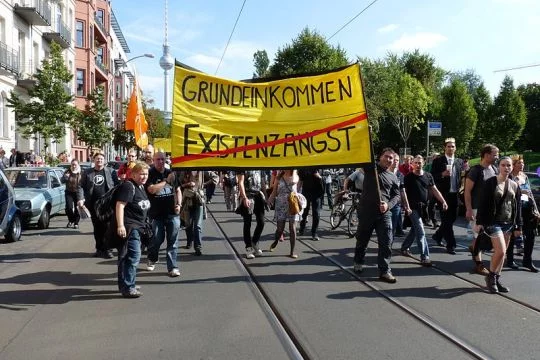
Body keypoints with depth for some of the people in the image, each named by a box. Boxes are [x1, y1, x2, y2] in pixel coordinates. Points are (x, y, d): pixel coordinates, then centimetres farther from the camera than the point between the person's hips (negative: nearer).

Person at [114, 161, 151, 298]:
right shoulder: (128, 186, -14)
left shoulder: (141, 187, 16)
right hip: (129, 227, -10)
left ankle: (127, 284, 27)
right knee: (133, 256, -12)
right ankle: (127, 288, -5)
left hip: (137, 227, 10)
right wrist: (120, 225, -30)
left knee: (127, 257, 17)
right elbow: (120, 205, -23)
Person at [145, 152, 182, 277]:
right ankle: (151, 260, 33)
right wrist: (167, 181, -14)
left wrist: (179, 204, 2)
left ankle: (172, 267, 7)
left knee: (172, 241, 1)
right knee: (157, 239, 6)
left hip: (172, 213, 3)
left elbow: (178, 190, 16)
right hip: (156, 214, -2)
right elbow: (152, 189, -19)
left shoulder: (171, 173, 9)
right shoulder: (150, 174, -3)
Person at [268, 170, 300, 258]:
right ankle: (275, 242, 34)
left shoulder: (296, 177, 6)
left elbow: (292, 181, -14)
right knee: (280, 228, 1)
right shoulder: (279, 177, 5)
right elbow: (274, 192, 7)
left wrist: (293, 171, -3)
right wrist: (269, 201, -3)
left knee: (292, 229, -3)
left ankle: (292, 252, 6)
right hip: (281, 205, 0)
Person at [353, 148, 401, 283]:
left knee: (386, 242, -4)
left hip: (384, 213, 2)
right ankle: (358, 262, 36)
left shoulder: (393, 177, 11)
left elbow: (396, 195, 9)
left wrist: (388, 205, -9)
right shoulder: (370, 167, 2)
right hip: (366, 211, -2)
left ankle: (384, 271, 4)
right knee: (362, 240, 13)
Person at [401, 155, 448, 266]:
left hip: (423, 207, 5)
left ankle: (404, 247, 36)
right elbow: (404, 192, -9)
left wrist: (443, 201, -1)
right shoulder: (408, 177, -7)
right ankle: (424, 257, -5)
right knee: (421, 232, -9)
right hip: (413, 208, -5)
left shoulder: (428, 176, 6)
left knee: (414, 229, 17)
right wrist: (407, 207, -18)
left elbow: (434, 190, 9)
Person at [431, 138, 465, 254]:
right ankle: (451, 245, 3)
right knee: (446, 219, -3)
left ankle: (438, 235, 33)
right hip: (443, 194, -5)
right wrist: (442, 174, -21)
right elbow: (432, 177, -6)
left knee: (452, 218, 12)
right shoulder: (438, 161, -2)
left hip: (455, 194, 5)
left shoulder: (459, 161, 11)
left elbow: (461, 177, 13)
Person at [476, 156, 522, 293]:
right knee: (500, 251, -14)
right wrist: (479, 222, -10)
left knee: (502, 253, 9)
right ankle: (490, 277, 6)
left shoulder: (514, 186, 10)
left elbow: (518, 207, 12)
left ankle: (497, 279, 21)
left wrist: (518, 226, 10)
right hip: (493, 222, -5)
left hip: (508, 224, 5)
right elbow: (482, 203, -7)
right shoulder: (490, 183, -5)